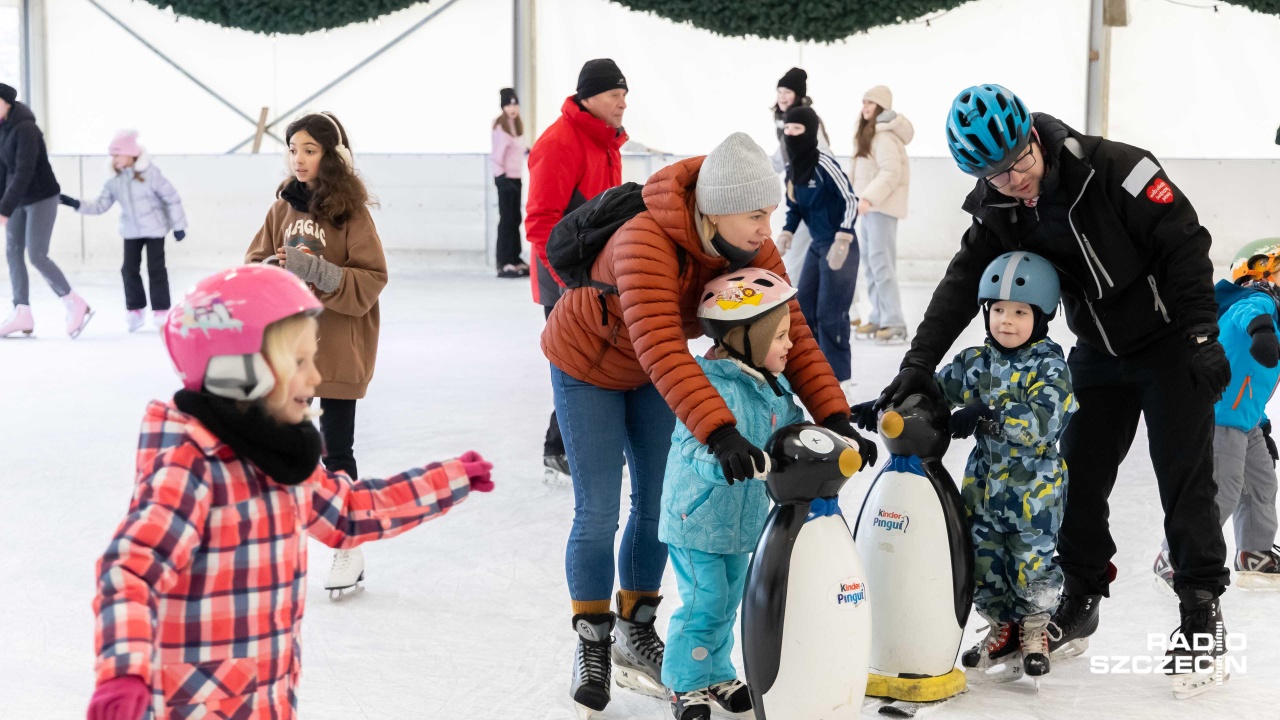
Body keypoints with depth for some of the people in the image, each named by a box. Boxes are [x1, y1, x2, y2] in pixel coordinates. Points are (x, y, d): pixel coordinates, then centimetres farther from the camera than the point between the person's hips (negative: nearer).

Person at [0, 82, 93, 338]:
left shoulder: (25, 129, -21)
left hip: (41, 197, -8)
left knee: (36, 256, -10)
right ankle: (22, 314, 7)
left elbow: (24, 172, -27)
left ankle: (76, 305, 3)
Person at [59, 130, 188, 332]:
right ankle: (134, 309, 16)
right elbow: (100, 206, 3)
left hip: (154, 229, -4)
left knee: (156, 269, -2)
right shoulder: (114, 182, 0)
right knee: (129, 269, 3)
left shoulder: (151, 173, -14)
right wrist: (76, 204, -11)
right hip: (131, 232, 5)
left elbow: (172, 198, -11)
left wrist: (178, 225, -10)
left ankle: (160, 310, 7)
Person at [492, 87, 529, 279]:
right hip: (506, 178, -9)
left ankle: (515, 260, 18)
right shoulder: (501, 127, -13)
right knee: (507, 220, -8)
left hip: (516, 178, 9)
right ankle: (504, 264, -6)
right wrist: (501, 176, -21)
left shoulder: (516, 125, 14)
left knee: (515, 220, 12)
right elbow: (496, 156, -18)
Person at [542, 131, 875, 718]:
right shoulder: (646, 243, -41)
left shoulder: (753, 250, -21)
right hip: (587, 363, -6)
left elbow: (792, 334, -23)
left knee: (657, 503, 8)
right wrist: (719, 431, -61)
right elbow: (659, 347, -52)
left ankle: (635, 634, 25)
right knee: (598, 512, -3)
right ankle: (592, 644, 16)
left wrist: (833, 416, -34)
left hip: (654, 373, 6)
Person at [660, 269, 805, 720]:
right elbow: (700, 450, -35)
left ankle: (717, 674, 34)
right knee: (705, 602, -4)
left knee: (729, 599, 18)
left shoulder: (774, 387, 3)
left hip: (743, 517, 8)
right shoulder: (716, 387, -26)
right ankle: (685, 683, 13)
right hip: (698, 517, -8)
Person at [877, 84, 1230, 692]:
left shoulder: (1114, 169, -25)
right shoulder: (996, 210, -8)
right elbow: (961, 286, -9)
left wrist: (1201, 334, -21)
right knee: (1079, 475, 7)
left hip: (1170, 343, -5)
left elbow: (1185, 242, -21)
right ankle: (1080, 600, 21)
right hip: (1098, 352, 6)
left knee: (1185, 477, -2)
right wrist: (918, 363, -19)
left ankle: (1202, 607, 9)